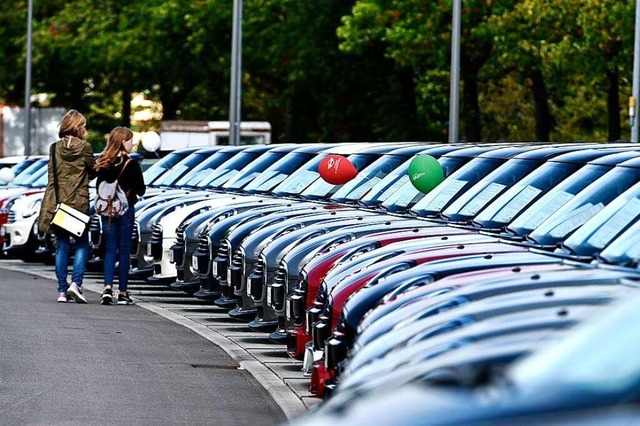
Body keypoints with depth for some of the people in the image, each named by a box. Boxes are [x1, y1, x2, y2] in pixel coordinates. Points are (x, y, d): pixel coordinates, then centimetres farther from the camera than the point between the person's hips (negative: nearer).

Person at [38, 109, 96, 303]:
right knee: (82, 244, 8)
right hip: (79, 201, -3)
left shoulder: (54, 148, 3)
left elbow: (51, 175, 7)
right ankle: (75, 283, -10)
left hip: (57, 200, 3)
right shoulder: (84, 147, -7)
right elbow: (93, 171, 1)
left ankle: (62, 290, 6)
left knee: (62, 245, 8)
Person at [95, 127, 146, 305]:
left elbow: (98, 188, 6)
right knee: (124, 250, 5)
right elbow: (141, 190, -6)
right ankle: (123, 292, 6)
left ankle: (108, 287, -9)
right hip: (126, 210, -3)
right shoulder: (131, 164, -11)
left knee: (110, 249, 8)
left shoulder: (103, 164, 1)